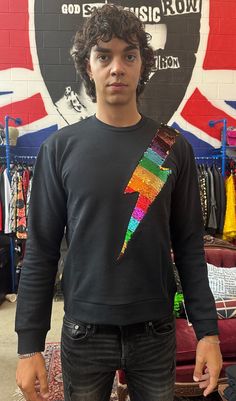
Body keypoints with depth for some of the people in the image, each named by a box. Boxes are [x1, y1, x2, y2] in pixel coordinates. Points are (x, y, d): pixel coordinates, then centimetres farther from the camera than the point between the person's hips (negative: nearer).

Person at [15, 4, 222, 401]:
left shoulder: (174, 148, -3)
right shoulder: (60, 147, -6)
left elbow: (189, 248, 0)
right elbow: (41, 251, -4)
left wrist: (207, 331, -3)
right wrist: (29, 344, -5)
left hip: (156, 332, 1)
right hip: (84, 333, 0)